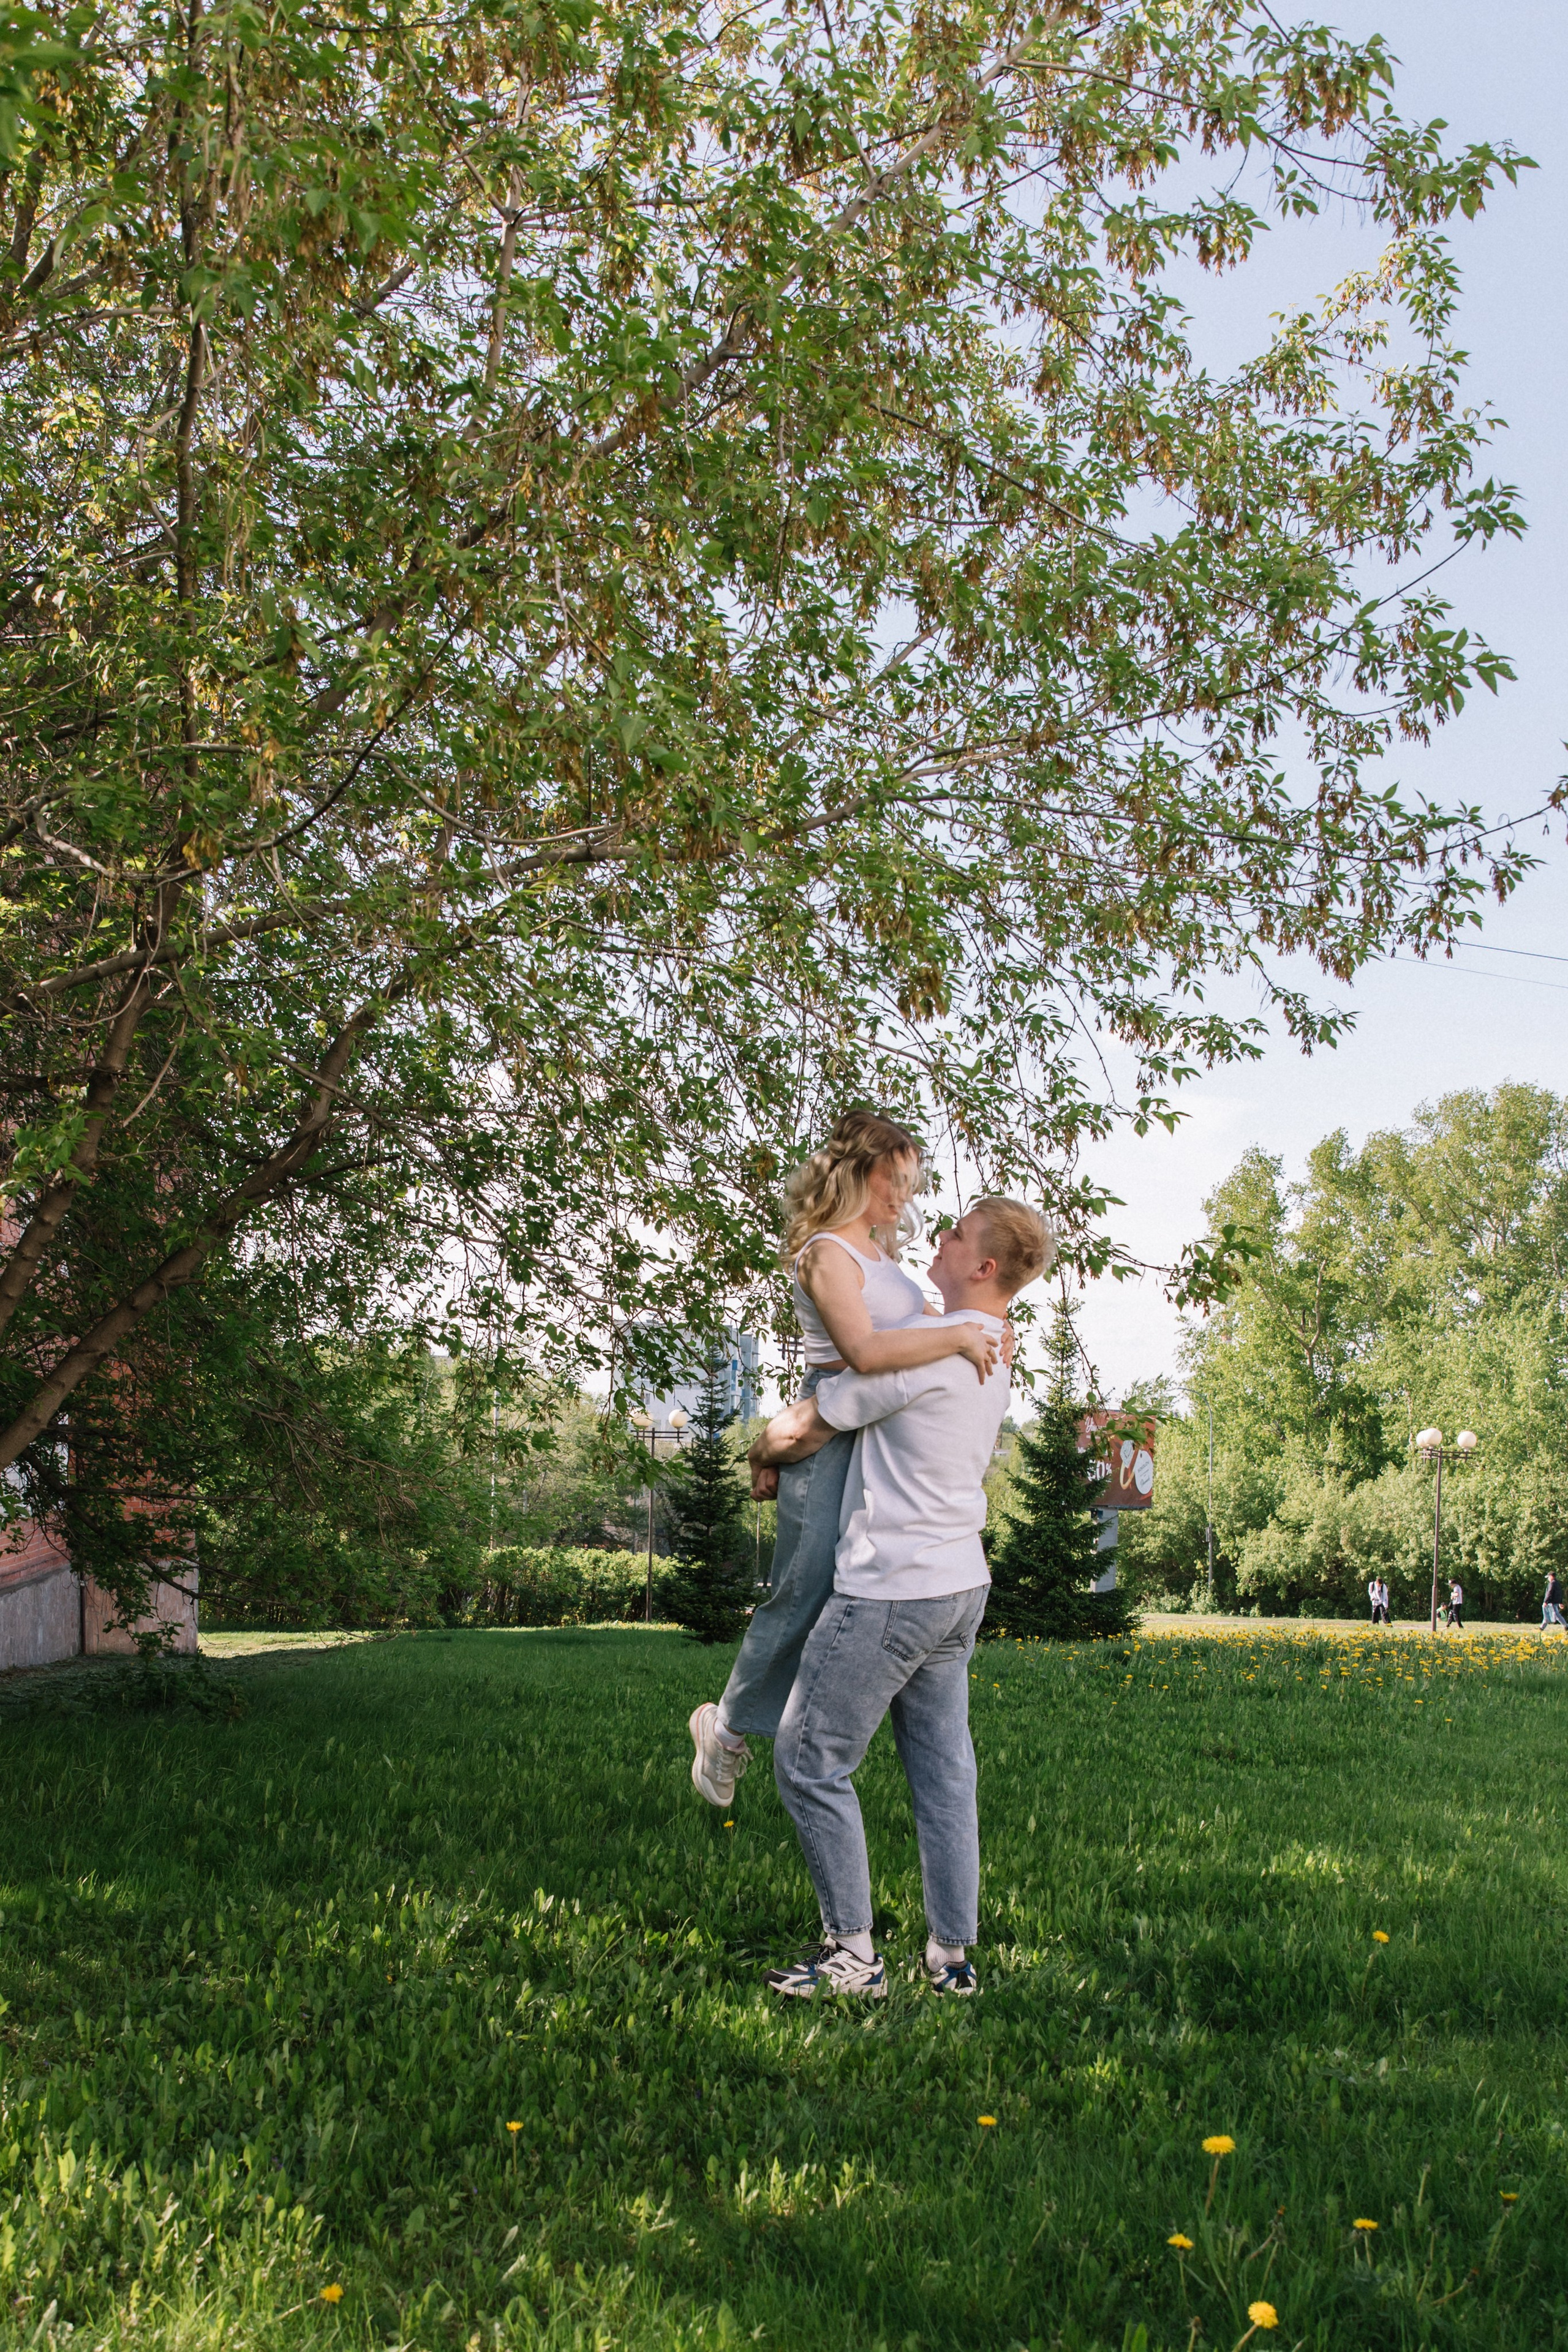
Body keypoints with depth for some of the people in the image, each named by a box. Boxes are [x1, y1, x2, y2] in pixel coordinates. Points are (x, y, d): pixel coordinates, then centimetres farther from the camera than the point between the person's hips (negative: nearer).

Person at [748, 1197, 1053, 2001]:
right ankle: (951, 1956, 18)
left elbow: (803, 1431, -10)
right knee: (942, 1774, 12)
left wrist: (764, 1452, 10)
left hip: (891, 1594, -9)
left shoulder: (924, 1350, -19)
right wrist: (794, 1444, 24)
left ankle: (852, 1953, 7)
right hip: (959, 1586, 9)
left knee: (810, 1763, 1)